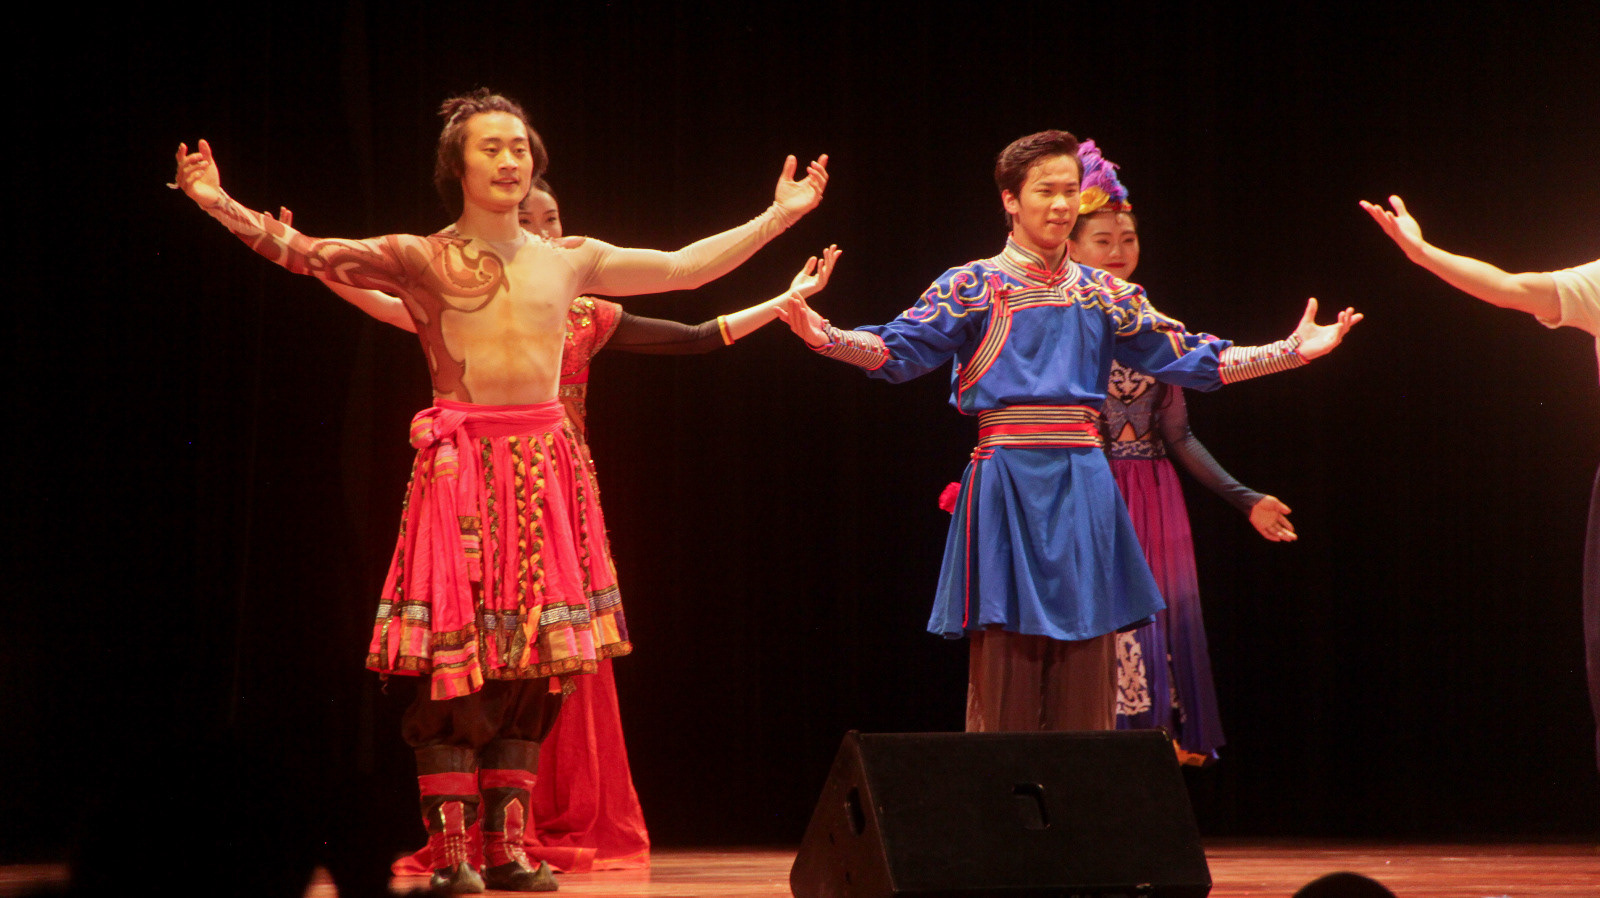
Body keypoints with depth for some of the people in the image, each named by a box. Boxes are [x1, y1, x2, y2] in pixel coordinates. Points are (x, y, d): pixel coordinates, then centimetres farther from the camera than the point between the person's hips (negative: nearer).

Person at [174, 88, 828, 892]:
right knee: (454, 663, -8)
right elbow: (305, 254, -1)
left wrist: (780, 216, 15)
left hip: (543, 465, 3)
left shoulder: (568, 262, 12)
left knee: (531, 668, 3)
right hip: (460, 465, -3)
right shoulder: (419, 260, 3)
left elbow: (686, 267, 16)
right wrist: (217, 202, -8)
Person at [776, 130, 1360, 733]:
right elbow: (899, 350, -6)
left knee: (1084, 659, 3)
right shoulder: (974, 286, 4)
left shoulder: (1104, 294, 14)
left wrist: (1293, 351, 11)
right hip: (1007, 475, -3)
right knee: (1006, 651, -4)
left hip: (1083, 483, 3)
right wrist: (824, 337, -25)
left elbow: (1188, 358, 15)